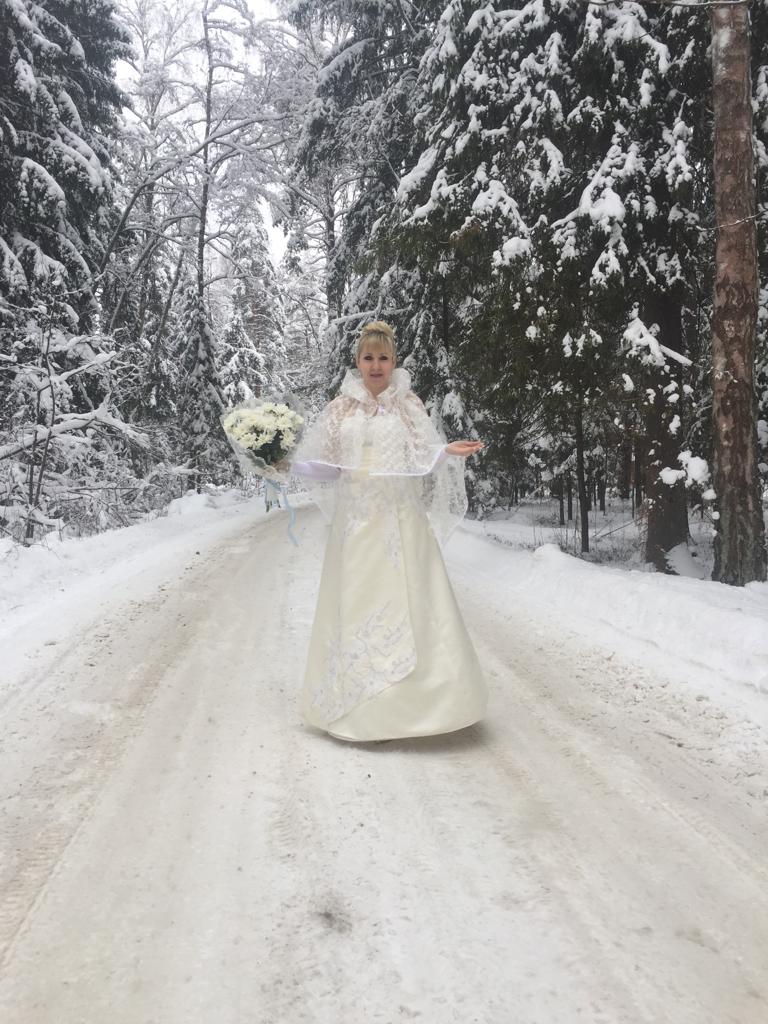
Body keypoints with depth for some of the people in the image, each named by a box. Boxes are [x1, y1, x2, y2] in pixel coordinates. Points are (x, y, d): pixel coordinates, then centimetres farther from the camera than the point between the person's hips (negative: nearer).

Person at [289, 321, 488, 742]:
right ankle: (357, 707, 11)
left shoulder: (408, 404, 7)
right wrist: (287, 463, -1)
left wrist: (450, 452, -19)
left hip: (400, 520, -2)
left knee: (404, 604, -6)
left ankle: (407, 703, 3)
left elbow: (423, 458, -3)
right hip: (355, 519, 2)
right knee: (355, 606, 2)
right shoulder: (340, 408, 11)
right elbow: (325, 467, 12)